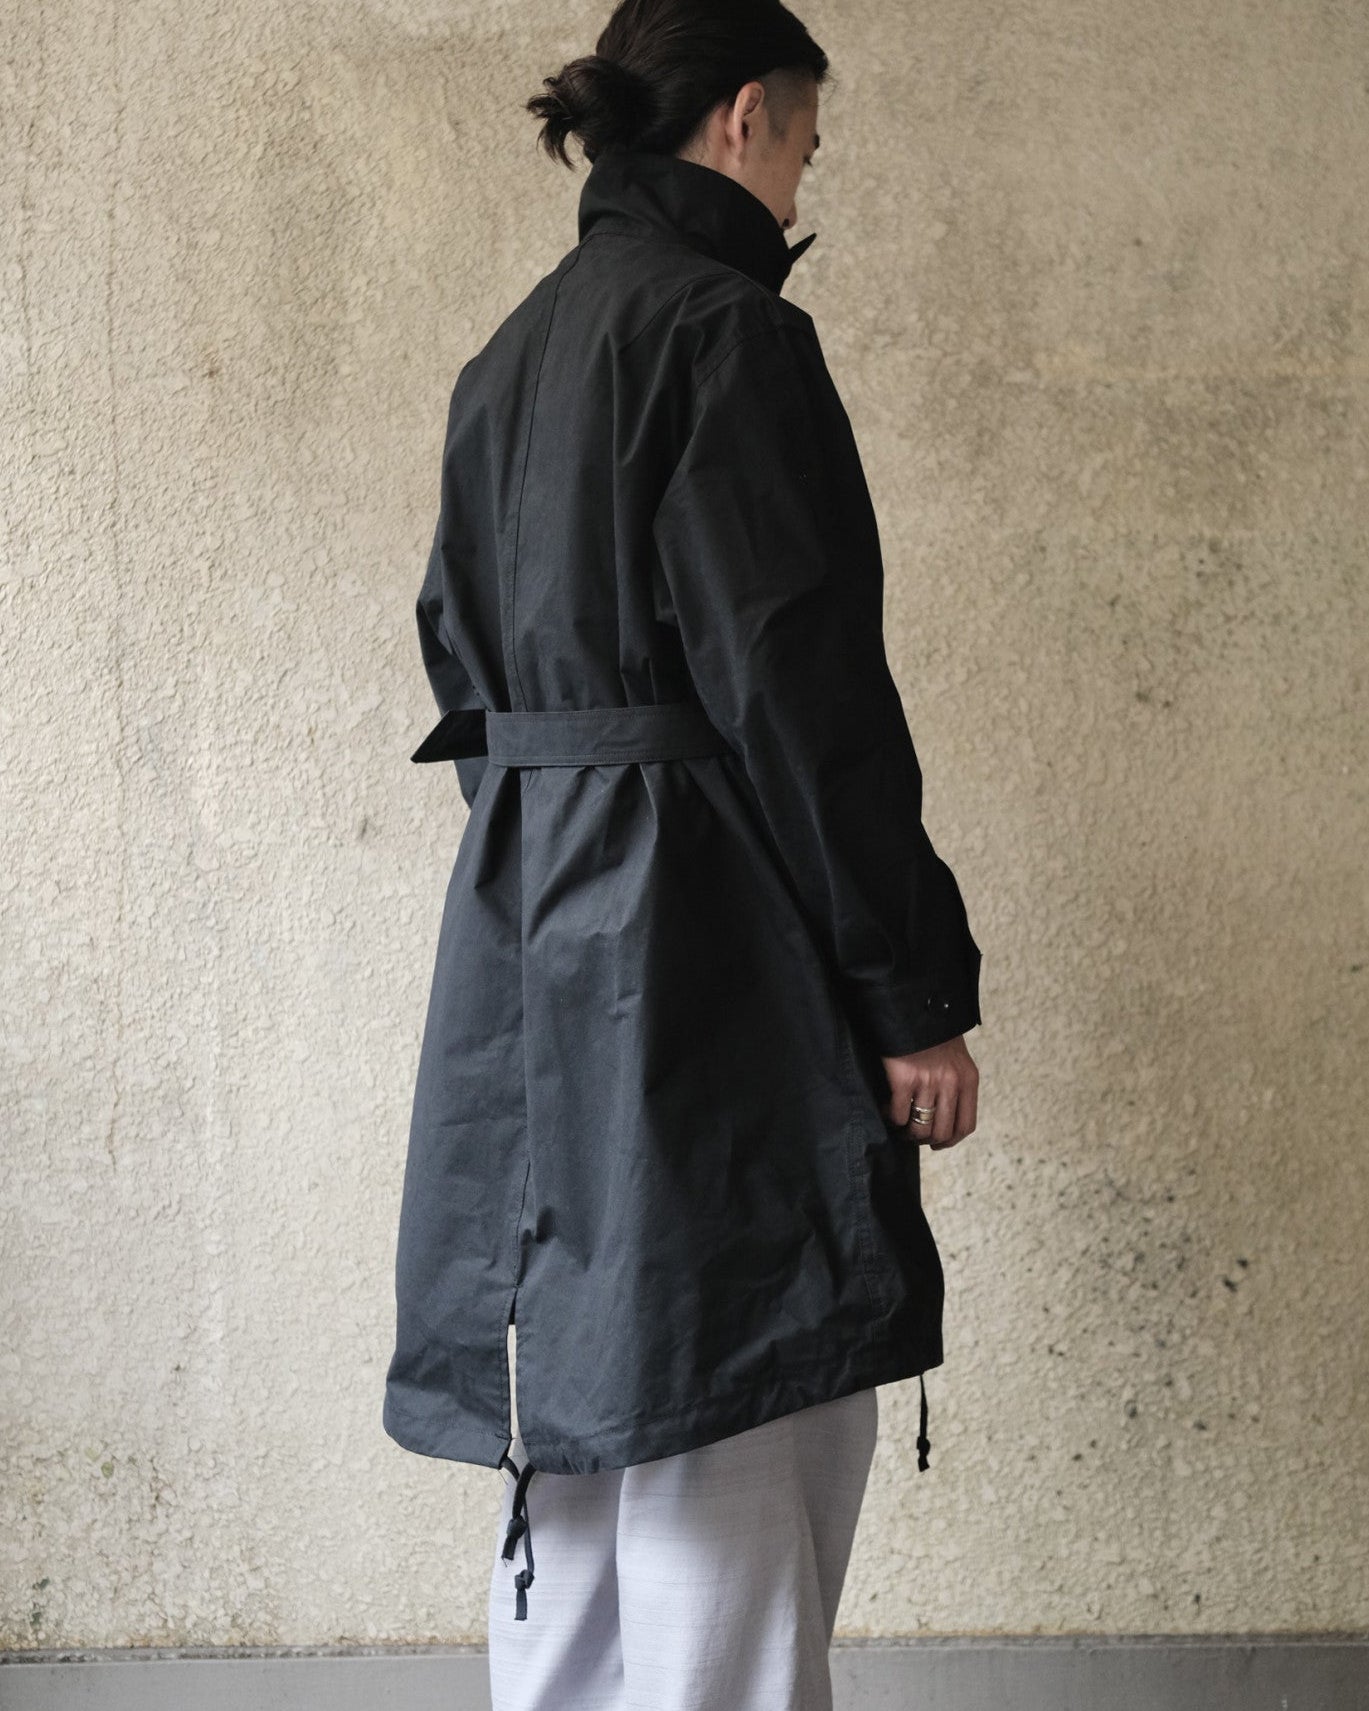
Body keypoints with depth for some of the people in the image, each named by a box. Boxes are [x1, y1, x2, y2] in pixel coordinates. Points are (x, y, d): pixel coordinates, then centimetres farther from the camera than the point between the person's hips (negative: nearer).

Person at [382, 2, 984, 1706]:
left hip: (531, 927, 10)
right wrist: (915, 990, -14)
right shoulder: (726, 329, -11)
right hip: (700, 925, -9)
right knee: (734, 1461, -5)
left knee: (593, 1426, 17)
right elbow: (802, 685, -17)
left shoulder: (512, 352, 17)